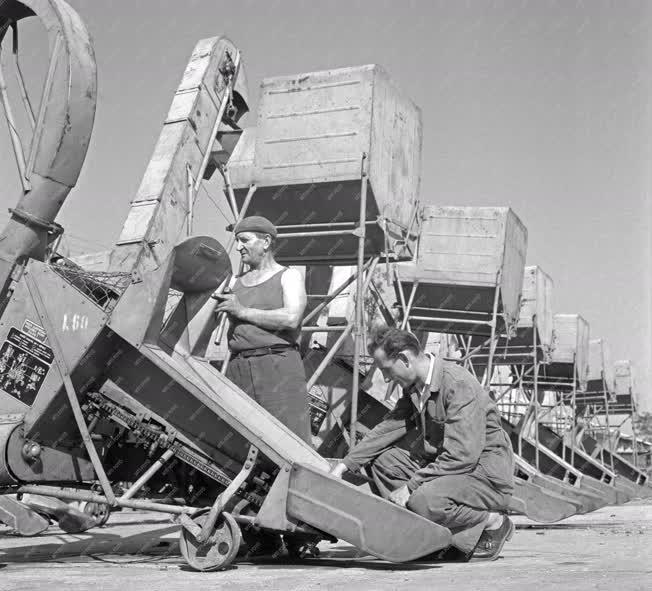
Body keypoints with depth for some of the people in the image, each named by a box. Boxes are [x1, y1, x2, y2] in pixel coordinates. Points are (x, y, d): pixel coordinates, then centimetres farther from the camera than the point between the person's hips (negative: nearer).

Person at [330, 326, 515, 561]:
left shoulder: (459, 385, -24)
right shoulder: (415, 387, 4)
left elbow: (461, 456, -29)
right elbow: (389, 427, 10)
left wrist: (410, 486, -25)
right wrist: (345, 464, 2)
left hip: (489, 477, -9)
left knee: (425, 500, -33)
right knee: (382, 460, 1)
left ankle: (493, 523, -6)